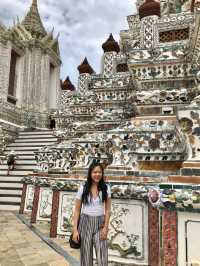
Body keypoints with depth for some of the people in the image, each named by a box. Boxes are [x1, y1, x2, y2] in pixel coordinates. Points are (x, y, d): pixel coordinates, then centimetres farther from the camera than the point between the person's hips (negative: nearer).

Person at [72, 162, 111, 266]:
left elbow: (107, 210, 1)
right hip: (85, 223, 0)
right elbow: (77, 210, -2)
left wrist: (105, 227, -6)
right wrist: (75, 229, -6)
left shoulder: (106, 188, -2)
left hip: (100, 224, 1)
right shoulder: (83, 188, -5)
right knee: (86, 256, 10)